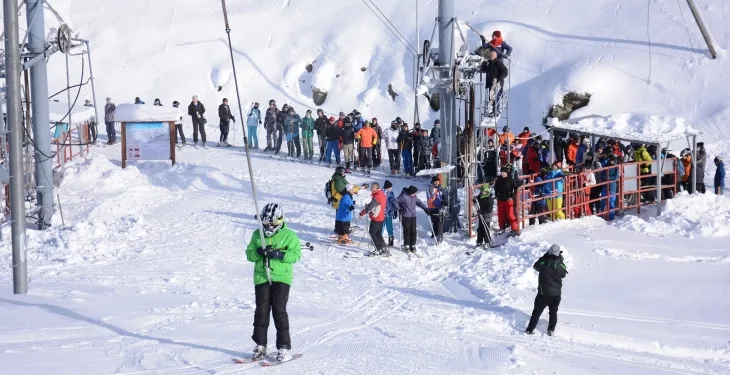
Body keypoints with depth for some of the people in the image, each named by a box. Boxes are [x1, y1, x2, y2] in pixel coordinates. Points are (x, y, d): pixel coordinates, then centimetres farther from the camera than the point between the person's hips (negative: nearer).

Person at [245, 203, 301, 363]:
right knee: (261, 311, 2)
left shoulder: (289, 235, -1)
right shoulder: (257, 235, 10)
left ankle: (284, 347, -2)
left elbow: (296, 254, -8)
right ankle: (260, 345, 12)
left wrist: (279, 254, -23)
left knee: (279, 311, -7)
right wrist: (258, 252, -15)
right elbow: (249, 254, 7)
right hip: (261, 277, 3)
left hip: (281, 278, -3)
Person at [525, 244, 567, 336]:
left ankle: (530, 329, 6)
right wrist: (561, 260, 14)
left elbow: (535, 266, 7)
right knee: (553, 312, 19)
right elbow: (563, 275, 8)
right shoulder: (560, 264, -10)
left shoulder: (543, 261, -13)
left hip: (543, 293, -1)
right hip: (556, 293, 1)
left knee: (537, 311, 8)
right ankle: (551, 330, 18)